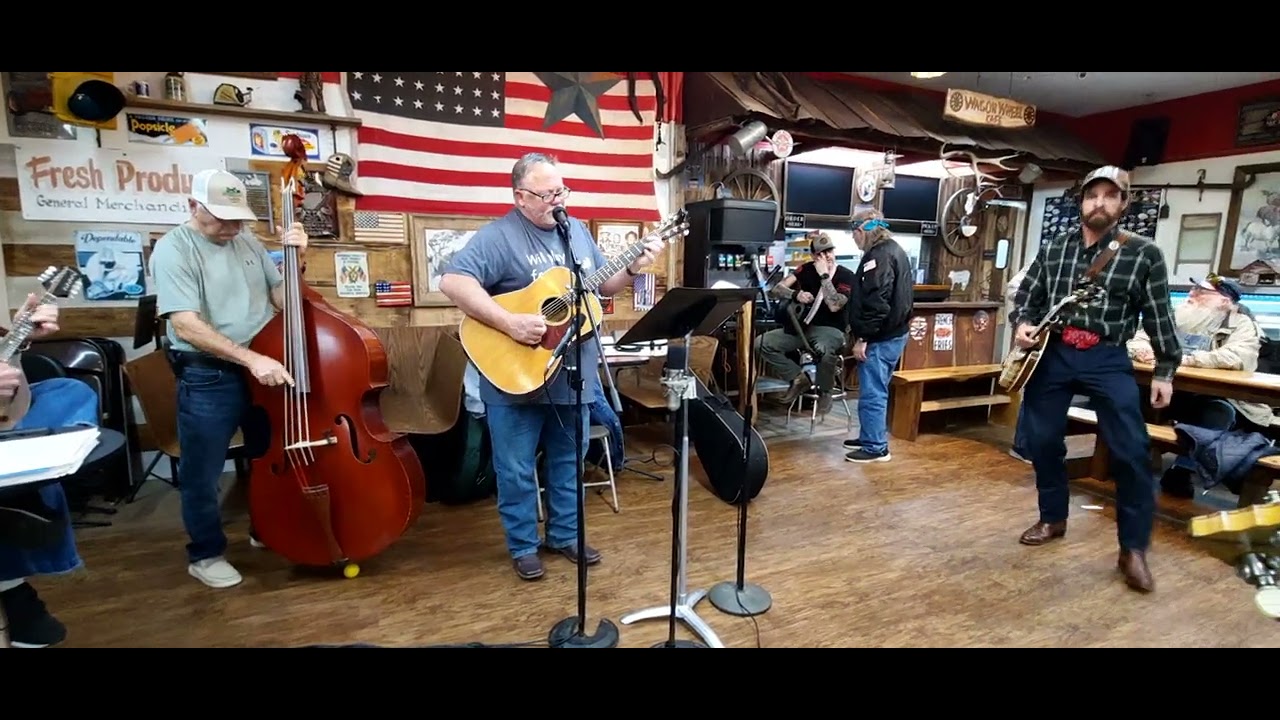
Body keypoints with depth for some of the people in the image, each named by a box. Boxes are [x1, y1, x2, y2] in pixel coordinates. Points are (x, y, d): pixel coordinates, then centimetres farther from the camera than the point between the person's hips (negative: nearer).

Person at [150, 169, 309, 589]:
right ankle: (206, 554, 28)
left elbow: (281, 300, 5)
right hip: (207, 378, -5)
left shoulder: (248, 242, 6)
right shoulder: (173, 248, -11)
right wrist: (251, 358, -30)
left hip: (265, 368, 6)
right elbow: (186, 324, -22)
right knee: (202, 474, 8)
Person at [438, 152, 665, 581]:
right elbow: (453, 282, -23)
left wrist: (634, 269, -1)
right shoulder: (498, 236, -12)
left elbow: (601, 285, 18)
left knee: (568, 461, 17)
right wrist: (511, 323, -30)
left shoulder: (578, 231, 11)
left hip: (574, 374, 6)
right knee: (516, 468, 8)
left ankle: (565, 534, 35)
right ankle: (523, 545, 28)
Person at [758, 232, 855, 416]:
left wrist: (824, 275, -20)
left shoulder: (846, 276, -7)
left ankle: (824, 391, -10)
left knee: (824, 350, -42)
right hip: (802, 325, 5)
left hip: (829, 329, -5)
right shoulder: (806, 269, 4)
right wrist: (796, 294, -23)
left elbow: (834, 306, -23)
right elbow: (776, 289, -3)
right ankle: (799, 378, 2)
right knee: (762, 343, -14)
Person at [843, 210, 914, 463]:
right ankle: (869, 437, 28)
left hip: (880, 338, -11)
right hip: (893, 333, 11)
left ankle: (876, 447, 4)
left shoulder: (879, 255, -17)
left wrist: (862, 338, -21)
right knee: (876, 391, 18)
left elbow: (876, 302, -25)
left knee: (872, 393, -4)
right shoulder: (893, 250, 17)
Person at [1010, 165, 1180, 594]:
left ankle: (1133, 549, 6)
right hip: (1051, 354, 3)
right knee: (1042, 441, 9)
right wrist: (1023, 324, -7)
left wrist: (1164, 371, 1)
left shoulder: (1143, 254, 0)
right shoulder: (1052, 248, 7)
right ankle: (1053, 519, 29)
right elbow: (1026, 295, 14)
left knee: (1132, 451, -7)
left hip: (1106, 359, -2)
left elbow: (1159, 317, 3)